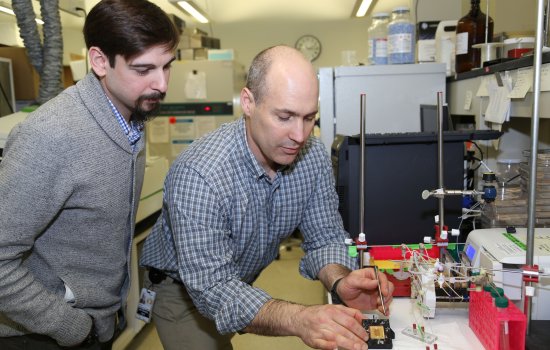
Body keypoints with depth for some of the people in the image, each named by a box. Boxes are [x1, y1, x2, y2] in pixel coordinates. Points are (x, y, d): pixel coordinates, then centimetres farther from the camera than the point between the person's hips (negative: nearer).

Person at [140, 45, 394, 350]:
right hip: (184, 288, -5)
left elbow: (325, 237, -10)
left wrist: (341, 281, -32)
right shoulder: (199, 174, -34)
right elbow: (213, 288, -36)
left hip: (248, 281, 5)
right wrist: (298, 320, -51)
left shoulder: (314, 157, -16)